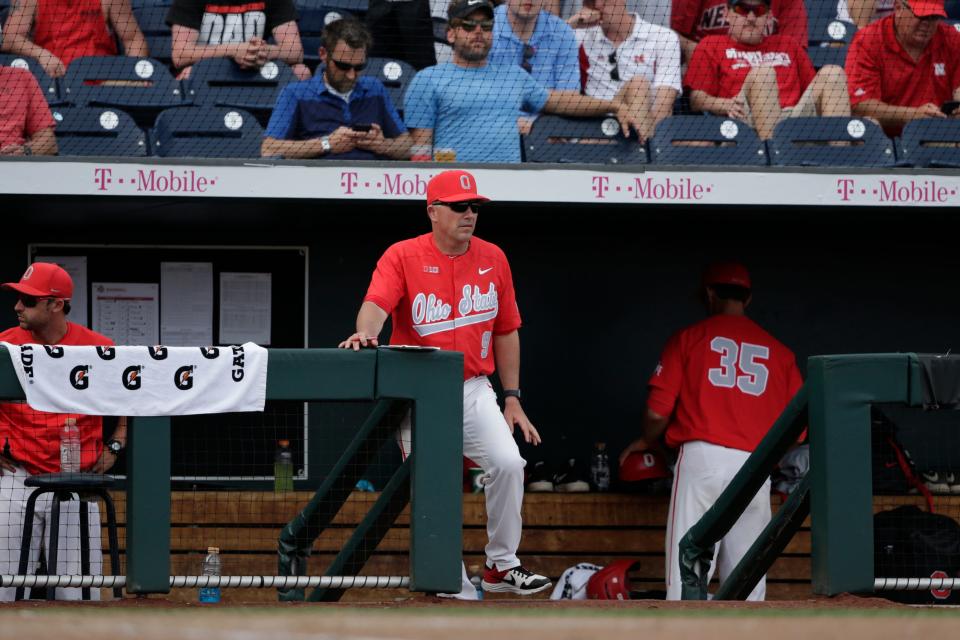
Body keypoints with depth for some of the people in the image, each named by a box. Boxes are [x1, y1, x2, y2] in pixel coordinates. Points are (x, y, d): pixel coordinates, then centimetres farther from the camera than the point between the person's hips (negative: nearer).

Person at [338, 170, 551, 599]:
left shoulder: (493, 259, 7)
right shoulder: (403, 256, -6)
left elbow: (505, 331, 14)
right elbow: (377, 303, -24)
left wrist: (511, 398, 11)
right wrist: (366, 333, -47)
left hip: (474, 389, 3)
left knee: (508, 463, -17)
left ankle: (501, 566, -1)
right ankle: (458, 591, 7)